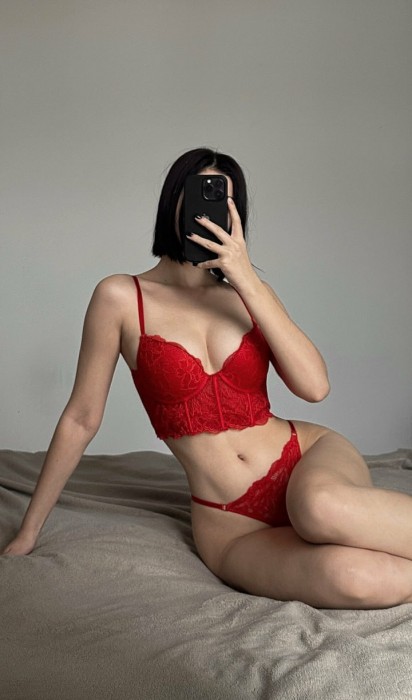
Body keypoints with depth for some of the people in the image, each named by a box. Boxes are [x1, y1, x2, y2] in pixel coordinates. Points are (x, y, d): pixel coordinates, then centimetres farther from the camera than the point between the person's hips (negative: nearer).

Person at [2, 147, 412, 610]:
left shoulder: (250, 293, 9)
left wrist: (248, 281, -13)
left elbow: (314, 386, -8)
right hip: (233, 526, -2)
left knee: (320, 505, -39)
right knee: (353, 579, -35)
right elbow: (81, 419, 5)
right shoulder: (122, 298, 0)